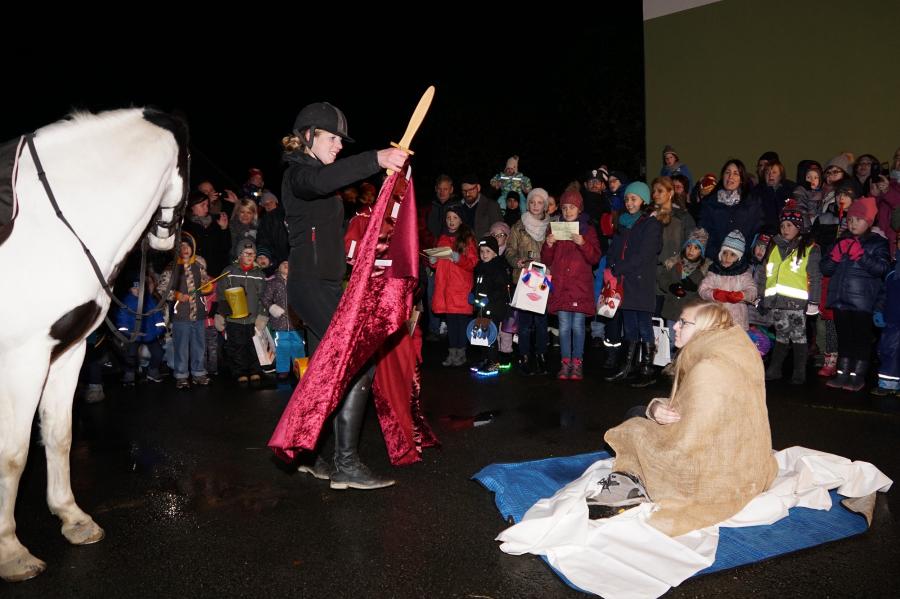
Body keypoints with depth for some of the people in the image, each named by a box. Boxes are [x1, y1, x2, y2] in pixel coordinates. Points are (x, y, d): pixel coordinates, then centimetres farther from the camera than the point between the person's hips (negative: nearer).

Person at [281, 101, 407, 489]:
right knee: (359, 363, -17)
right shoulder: (299, 172, -8)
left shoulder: (312, 175, 22)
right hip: (312, 284, -10)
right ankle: (346, 465, -16)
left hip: (322, 285, 10)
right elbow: (322, 181, -35)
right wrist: (376, 159, -46)